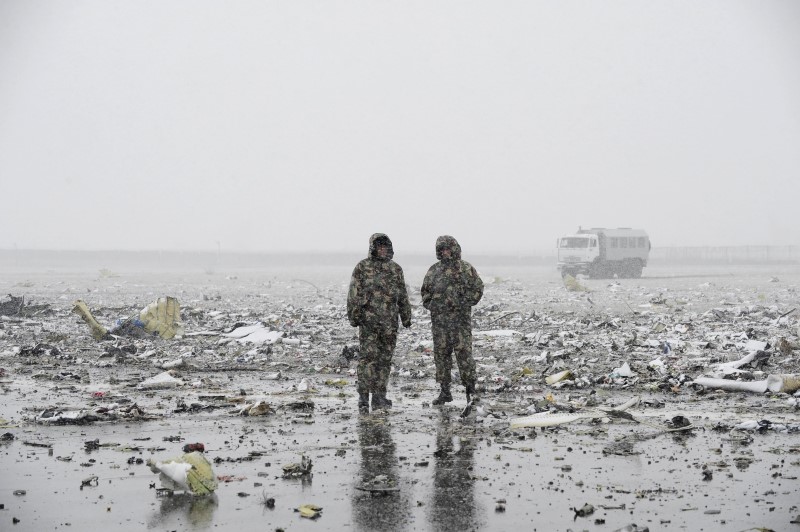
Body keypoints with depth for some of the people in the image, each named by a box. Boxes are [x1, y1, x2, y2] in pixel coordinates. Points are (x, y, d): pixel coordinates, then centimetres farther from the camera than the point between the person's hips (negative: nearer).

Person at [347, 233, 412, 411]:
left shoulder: (395, 268, 13)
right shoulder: (362, 267, 1)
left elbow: (402, 295, 18)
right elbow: (354, 294, -1)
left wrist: (406, 317, 16)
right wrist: (353, 316, -7)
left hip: (389, 322, 4)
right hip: (369, 320, -4)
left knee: (385, 358, 5)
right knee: (368, 356, -10)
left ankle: (379, 396, 11)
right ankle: (363, 396, -8)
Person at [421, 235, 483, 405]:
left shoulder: (466, 269, 0)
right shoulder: (434, 270, 11)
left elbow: (477, 289, 0)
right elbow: (425, 291, 20)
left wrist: (463, 303, -8)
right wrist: (430, 304, 4)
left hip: (460, 319, -4)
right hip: (439, 320, 4)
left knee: (464, 354, -7)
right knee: (441, 354, 6)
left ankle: (470, 390, 0)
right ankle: (445, 392, 14)